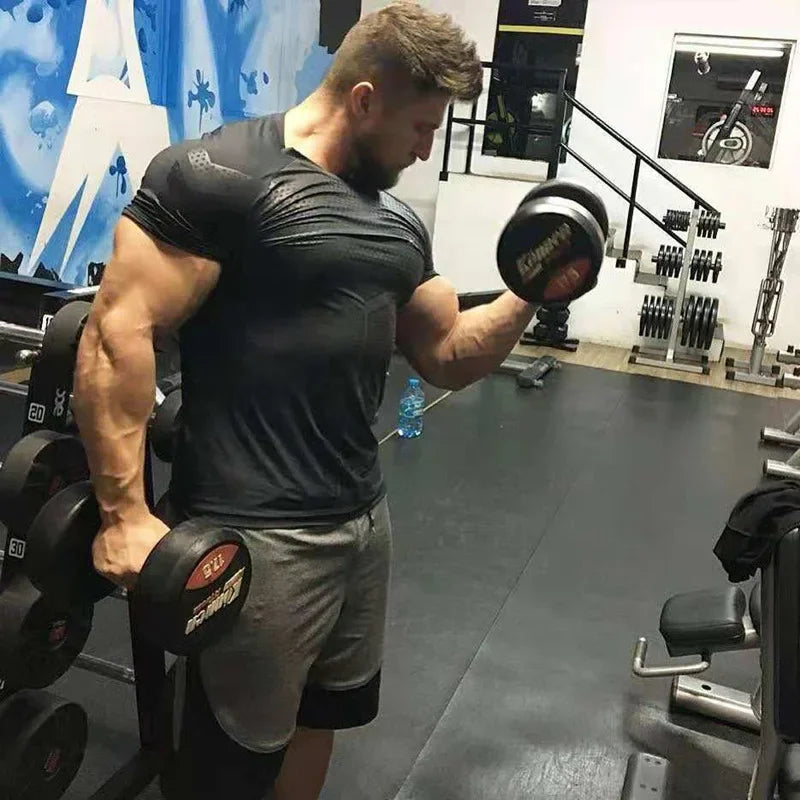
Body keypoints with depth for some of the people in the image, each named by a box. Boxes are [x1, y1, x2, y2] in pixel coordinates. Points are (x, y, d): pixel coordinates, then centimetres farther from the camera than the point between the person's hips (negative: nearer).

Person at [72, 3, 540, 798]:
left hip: (362, 517, 8)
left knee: (318, 717, 24)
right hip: (255, 533, -8)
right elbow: (118, 330, -17)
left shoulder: (396, 224, 11)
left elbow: (448, 357, 16)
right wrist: (124, 512, -20)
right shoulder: (220, 175, -13)